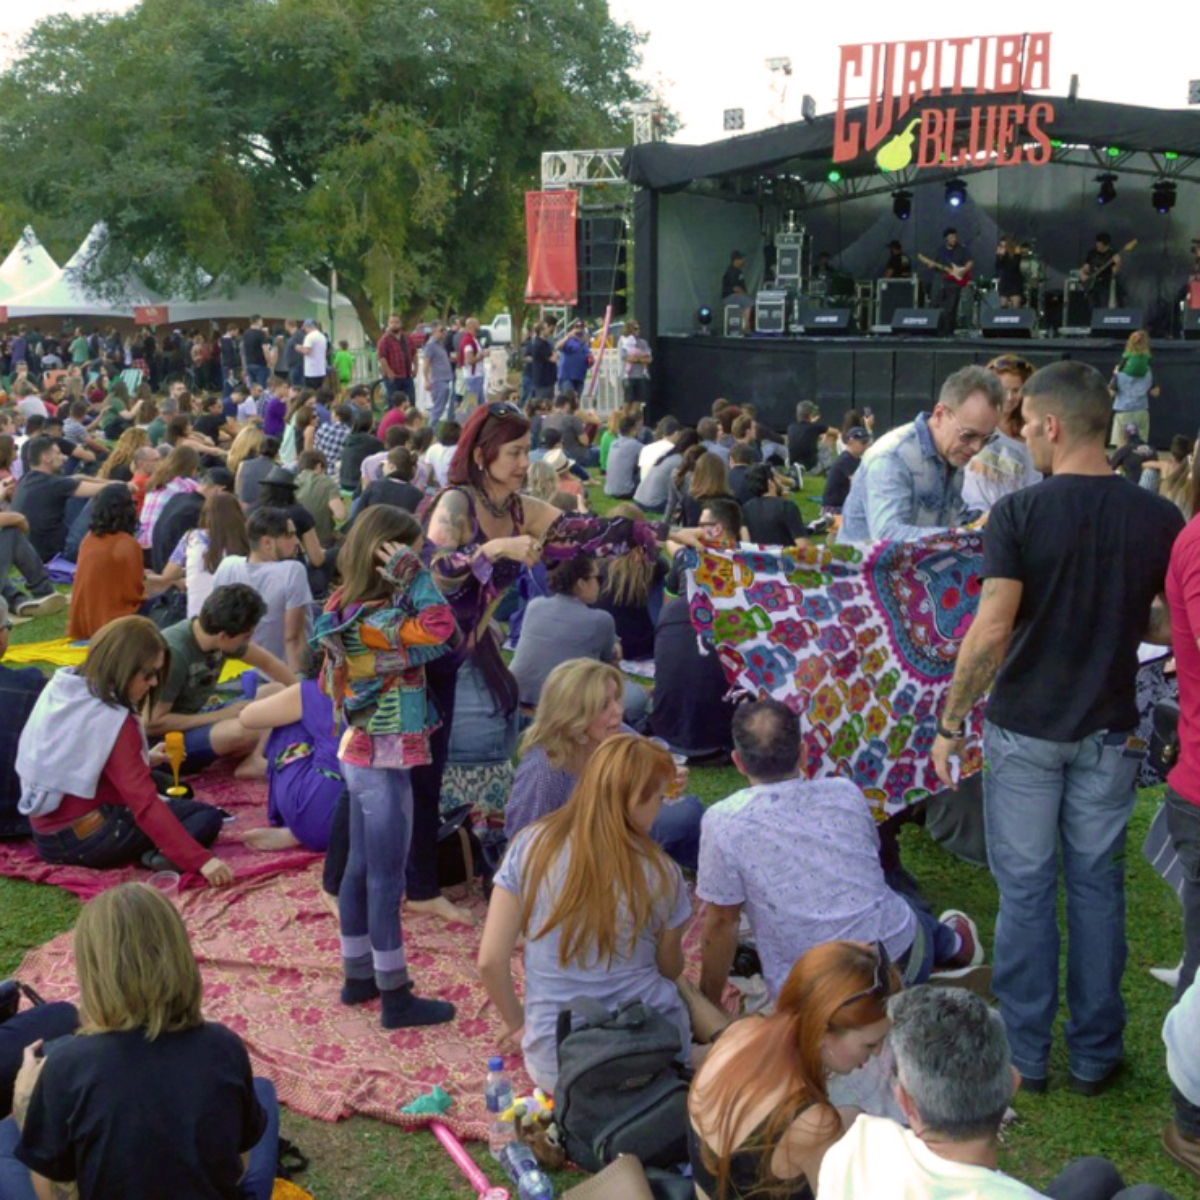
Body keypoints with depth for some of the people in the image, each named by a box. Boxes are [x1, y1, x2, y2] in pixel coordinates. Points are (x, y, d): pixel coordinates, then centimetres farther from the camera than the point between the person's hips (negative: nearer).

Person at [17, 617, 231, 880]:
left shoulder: (59, 689, 4)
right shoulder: (112, 720, -21)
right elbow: (145, 805, -27)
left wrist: (143, 759, 18)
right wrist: (201, 860, -30)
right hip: (87, 839, -8)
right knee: (208, 816, -4)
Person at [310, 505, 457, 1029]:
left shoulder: (350, 608, 5)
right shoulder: (373, 621, -24)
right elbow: (438, 628, -36)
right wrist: (413, 573, -27)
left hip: (362, 755, 10)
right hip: (384, 763, -10)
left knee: (361, 868, 17)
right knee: (386, 878, -1)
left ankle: (358, 975, 30)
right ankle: (395, 997, 9)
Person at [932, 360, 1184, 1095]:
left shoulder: (1020, 513, -15)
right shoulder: (1159, 519, -5)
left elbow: (990, 633, -18)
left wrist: (951, 723, -8)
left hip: (1025, 729, -3)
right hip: (1109, 732, 3)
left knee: (1026, 888, 9)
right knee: (1097, 886, 14)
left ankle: (1027, 1054, 19)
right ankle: (1096, 1055, 24)